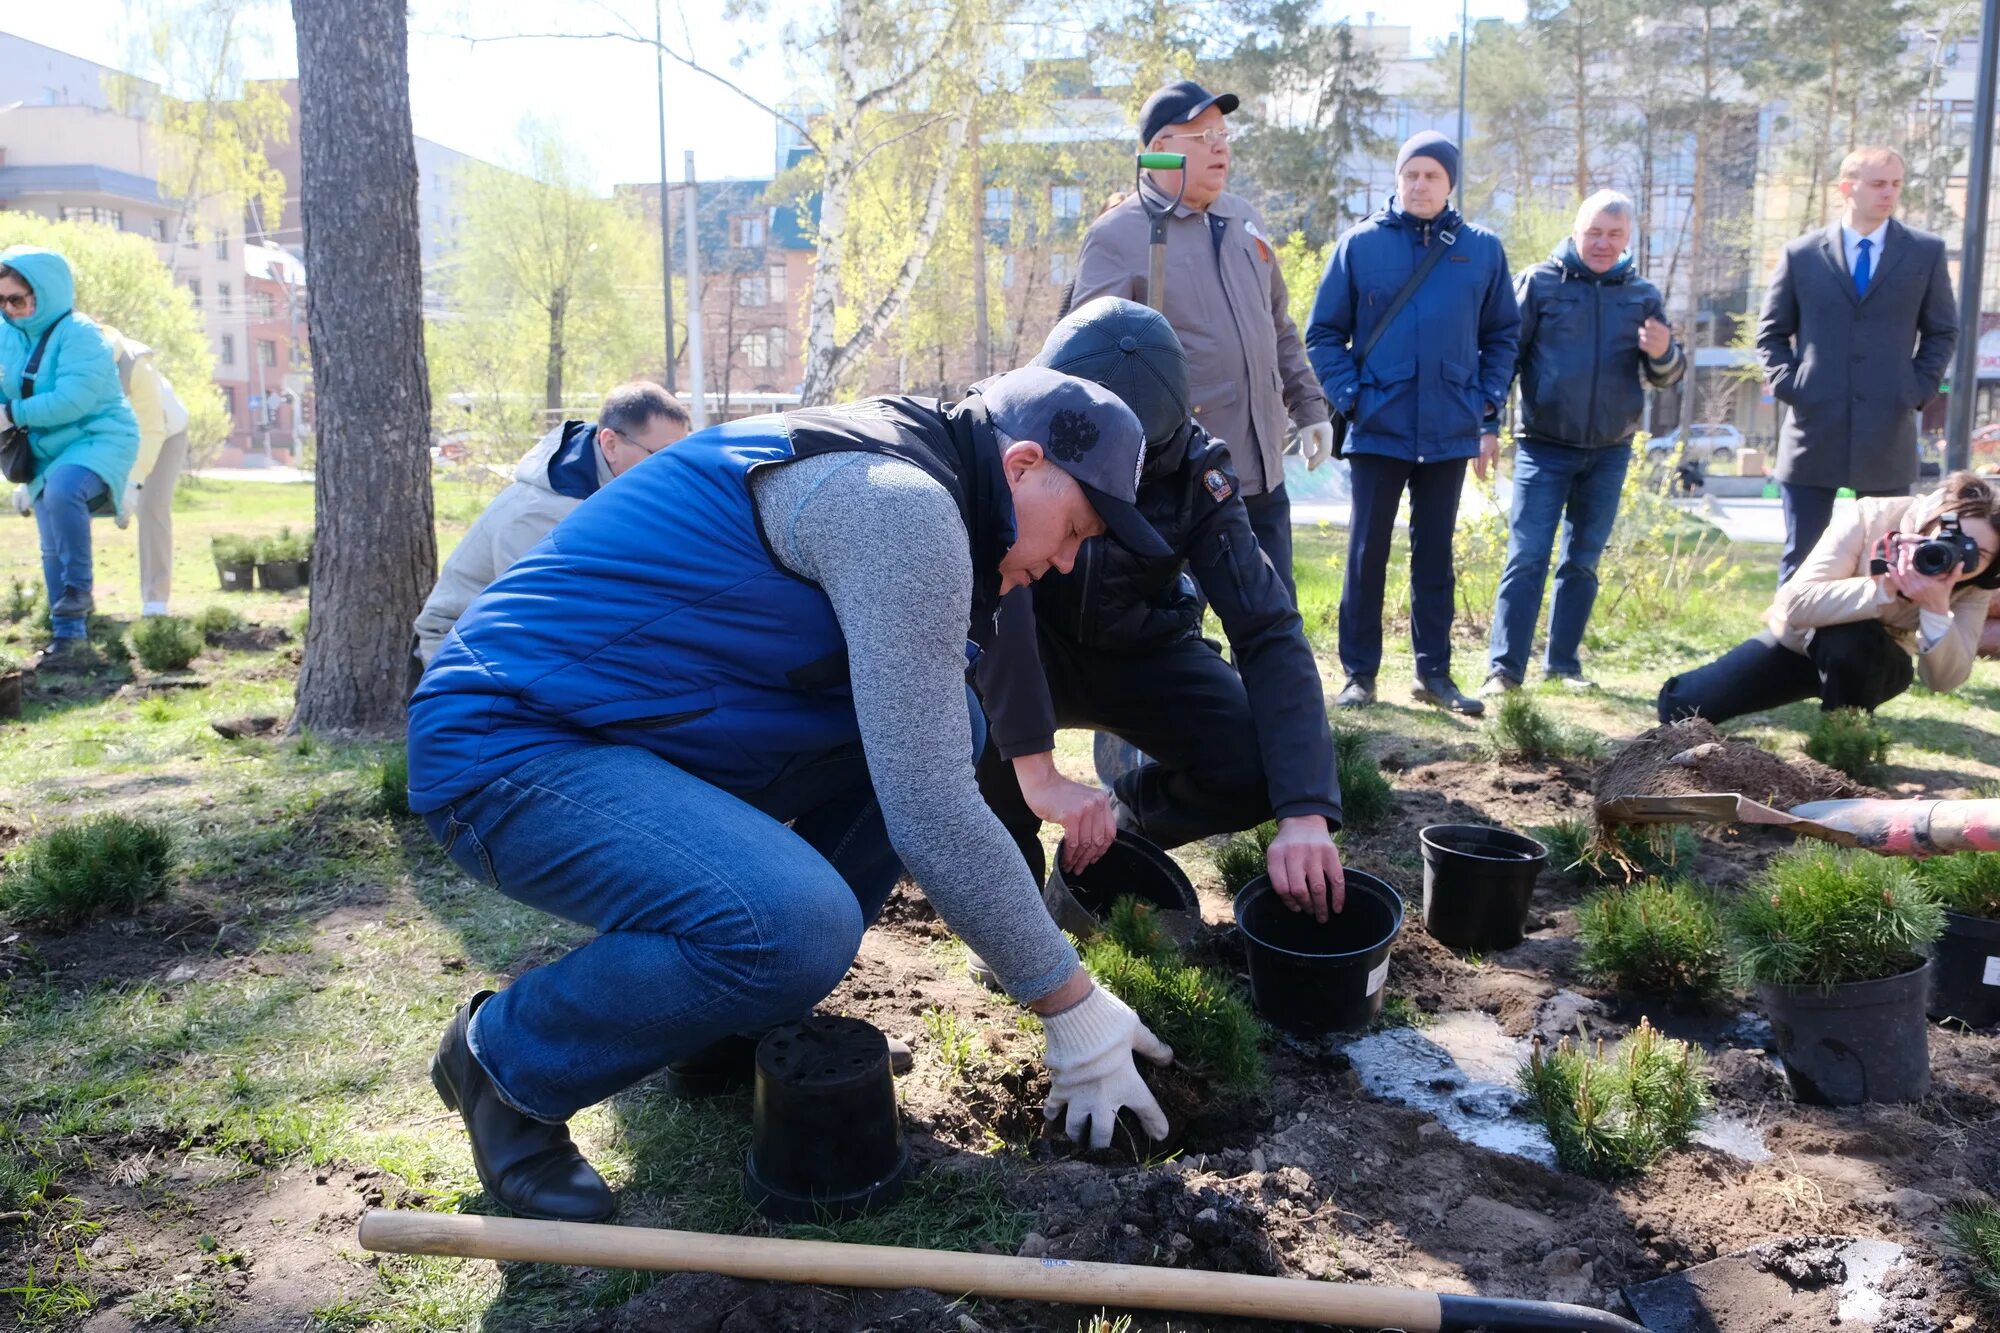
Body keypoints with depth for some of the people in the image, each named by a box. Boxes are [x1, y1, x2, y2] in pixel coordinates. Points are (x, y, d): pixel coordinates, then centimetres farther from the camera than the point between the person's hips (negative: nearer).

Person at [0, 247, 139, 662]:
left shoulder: (79, 334, -19)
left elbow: (72, 399, -28)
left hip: (98, 440, -8)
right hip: (48, 452, 8)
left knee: (61, 492, -38)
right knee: (53, 552, 6)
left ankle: (80, 590, -21)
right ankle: (70, 640, 14)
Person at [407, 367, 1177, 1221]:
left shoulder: (877, 468, 12)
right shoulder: (903, 507, -19)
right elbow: (928, 809, -23)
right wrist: (1074, 1008, -14)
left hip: (623, 732, 10)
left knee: (939, 723, 5)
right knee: (796, 927, -33)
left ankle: (747, 1017, 11)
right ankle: (504, 1058, -4)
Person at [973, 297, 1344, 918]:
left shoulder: (1193, 469, -22)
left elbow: (1268, 632, -27)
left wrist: (1306, 812, -39)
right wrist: (1037, 771, -51)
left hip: (1141, 652, 2)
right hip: (1031, 654, -1)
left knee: (1262, 767, -24)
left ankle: (1128, 819, 8)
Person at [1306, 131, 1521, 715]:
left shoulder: (1481, 249, 4)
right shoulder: (1361, 243, -1)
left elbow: (1502, 336, 10)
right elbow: (1324, 333, 2)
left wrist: (1489, 413, 3)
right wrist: (1350, 399, -8)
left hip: (1450, 432, 2)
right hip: (1378, 428, -2)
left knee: (1436, 553, 10)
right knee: (1367, 551, 2)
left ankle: (1434, 671, 18)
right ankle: (1359, 673, 11)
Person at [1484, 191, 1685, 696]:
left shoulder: (1643, 296, 8)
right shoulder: (1539, 283, -2)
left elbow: (1665, 376, 7)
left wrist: (1664, 354, -15)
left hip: (1610, 452, 4)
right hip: (1544, 447, -4)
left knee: (1583, 561, 10)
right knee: (1526, 557, -8)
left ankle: (1564, 662, 18)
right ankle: (1505, 667, -7)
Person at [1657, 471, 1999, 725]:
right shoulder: (1872, 518, -28)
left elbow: (1945, 680, -26)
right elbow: (1796, 604, -36)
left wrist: (1937, 608, -42)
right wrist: (1885, 587, -48)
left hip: (1871, 664, 1)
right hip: (1797, 640, -1)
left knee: (1854, 639, -37)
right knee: (1681, 705, -18)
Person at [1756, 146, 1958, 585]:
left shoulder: (1926, 252, 6)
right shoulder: (1801, 254, 4)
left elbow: (1943, 332, 12)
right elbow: (1771, 332, 10)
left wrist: (1919, 390, -1)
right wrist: (1788, 385, -3)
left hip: (1888, 433, 1)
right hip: (1813, 428, -1)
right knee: (1801, 556, 3)